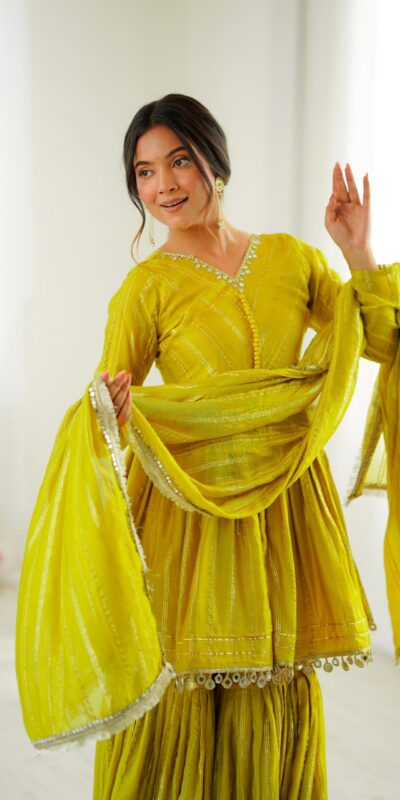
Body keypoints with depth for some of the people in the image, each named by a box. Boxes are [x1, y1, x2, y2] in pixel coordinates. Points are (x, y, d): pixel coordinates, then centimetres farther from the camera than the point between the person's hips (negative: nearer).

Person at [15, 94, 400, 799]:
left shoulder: (290, 257, 6)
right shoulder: (147, 285, -3)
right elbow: (108, 406, -7)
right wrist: (109, 411, -29)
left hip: (285, 502, 3)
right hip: (189, 511, -3)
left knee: (278, 706, 11)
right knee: (181, 703, 2)